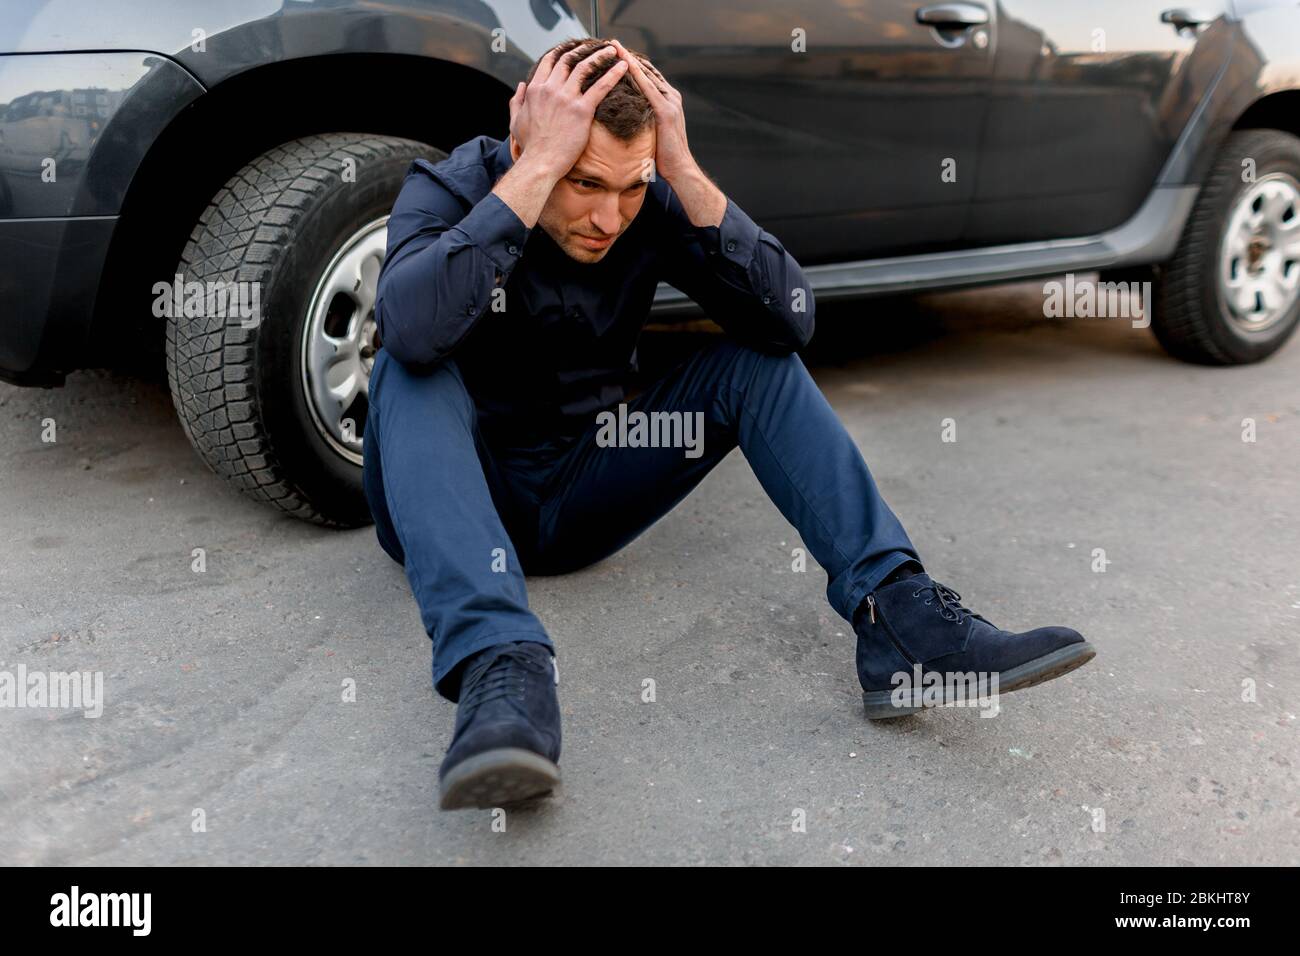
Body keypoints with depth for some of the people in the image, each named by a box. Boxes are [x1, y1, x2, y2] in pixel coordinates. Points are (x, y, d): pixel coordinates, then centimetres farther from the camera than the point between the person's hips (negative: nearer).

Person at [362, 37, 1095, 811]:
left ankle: (898, 612, -26)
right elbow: (411, 327, -39)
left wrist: (685, 173, -28)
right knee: (414, 364, -32)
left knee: (756, 359, -14)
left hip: (579, 506, 3)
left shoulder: (653, 205, -8)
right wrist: (539, 165, -37)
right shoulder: (451, 188, -15)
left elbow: (790, 318, -22)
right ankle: (502, 665, -48)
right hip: (452, 507, -2)